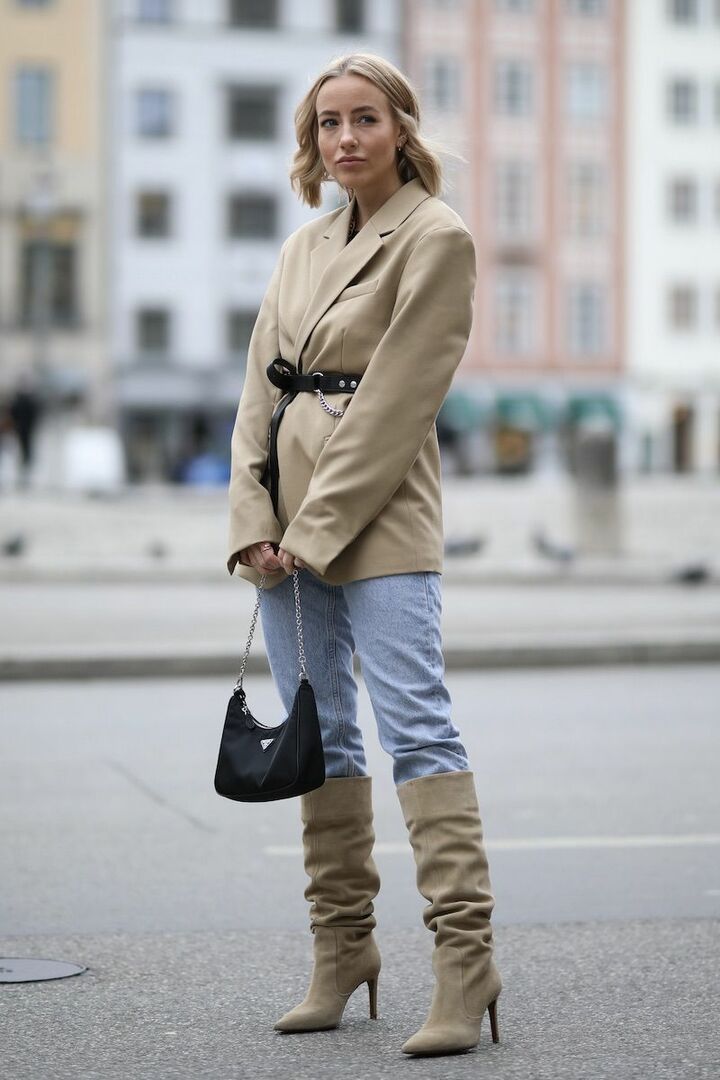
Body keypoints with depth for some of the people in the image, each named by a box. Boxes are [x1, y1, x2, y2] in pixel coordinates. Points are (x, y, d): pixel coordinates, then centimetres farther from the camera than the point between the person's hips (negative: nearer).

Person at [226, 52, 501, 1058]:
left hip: (379, 515, -7)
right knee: (317, 732, 9)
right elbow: (262, 386, 12)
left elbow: (396, 396, -12)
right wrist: (255, 518, -1)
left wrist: (319, 523, -14)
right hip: (291, 521, 7)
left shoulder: (436, 237, -5)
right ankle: (342, 946, 18)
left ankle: (465, 953, -12)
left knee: (416, 724, -12)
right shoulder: (304, 245, 16)